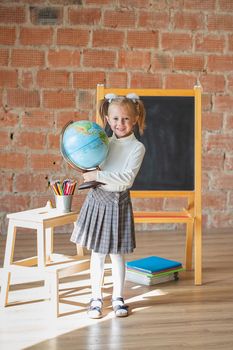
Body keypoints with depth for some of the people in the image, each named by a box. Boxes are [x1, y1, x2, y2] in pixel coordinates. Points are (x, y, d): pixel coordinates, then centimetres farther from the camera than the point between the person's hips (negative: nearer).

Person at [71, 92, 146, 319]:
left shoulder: (137, 148, -9)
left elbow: (126, 178, -21)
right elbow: (90, 168, 16)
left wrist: (97, 175, -24)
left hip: (118, 201, -3)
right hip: (97, 198, 3)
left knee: (117, 253, 6)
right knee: (97, 252, 9)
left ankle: (118, 297, 21)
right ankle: (96, 298, 20)